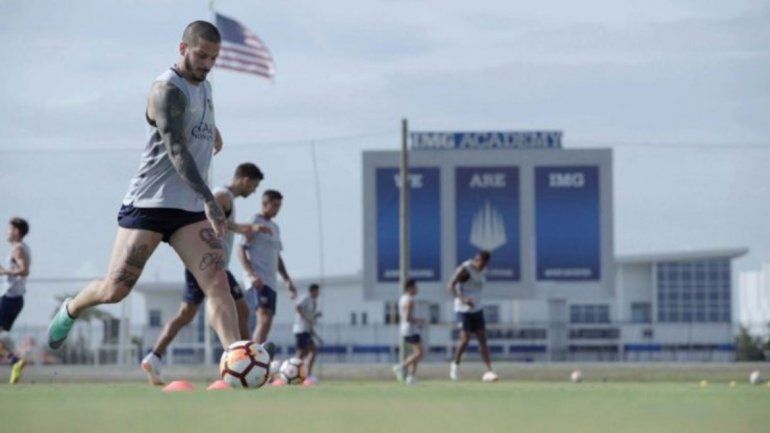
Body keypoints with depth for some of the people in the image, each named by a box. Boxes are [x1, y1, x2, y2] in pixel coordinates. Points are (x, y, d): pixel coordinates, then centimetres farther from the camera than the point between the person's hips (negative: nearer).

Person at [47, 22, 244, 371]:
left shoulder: (203, 87, 12)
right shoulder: (168, 90, -15)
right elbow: (176, 150, -27)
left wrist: (212, 132, 55)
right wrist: (209, 201, -36)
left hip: (190, 210, 6)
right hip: (149, 202, -6)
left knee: (217, 282, -14)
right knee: (116, 289, 0)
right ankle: (71, 310, 32)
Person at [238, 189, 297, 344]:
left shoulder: (275, 228, 23)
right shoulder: (255, 222, -3)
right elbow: (241, 249, -11)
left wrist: (287, 280, 21)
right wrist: (251, 274, -23)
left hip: (271, 281, 9)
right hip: (258, 280, -9)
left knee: (266, 322, 6)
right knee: (265, 318, -24)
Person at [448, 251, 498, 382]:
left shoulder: (482, 270, 6)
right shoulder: (465, 269, -17)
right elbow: (451, 285, -24)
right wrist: (462, 299, -37)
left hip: (477, 309, 7)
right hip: (463, 310, -7)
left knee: (483, 340, -4)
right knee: (465, 339, -10)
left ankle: (489, 371, -10)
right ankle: (455, 364, 16)